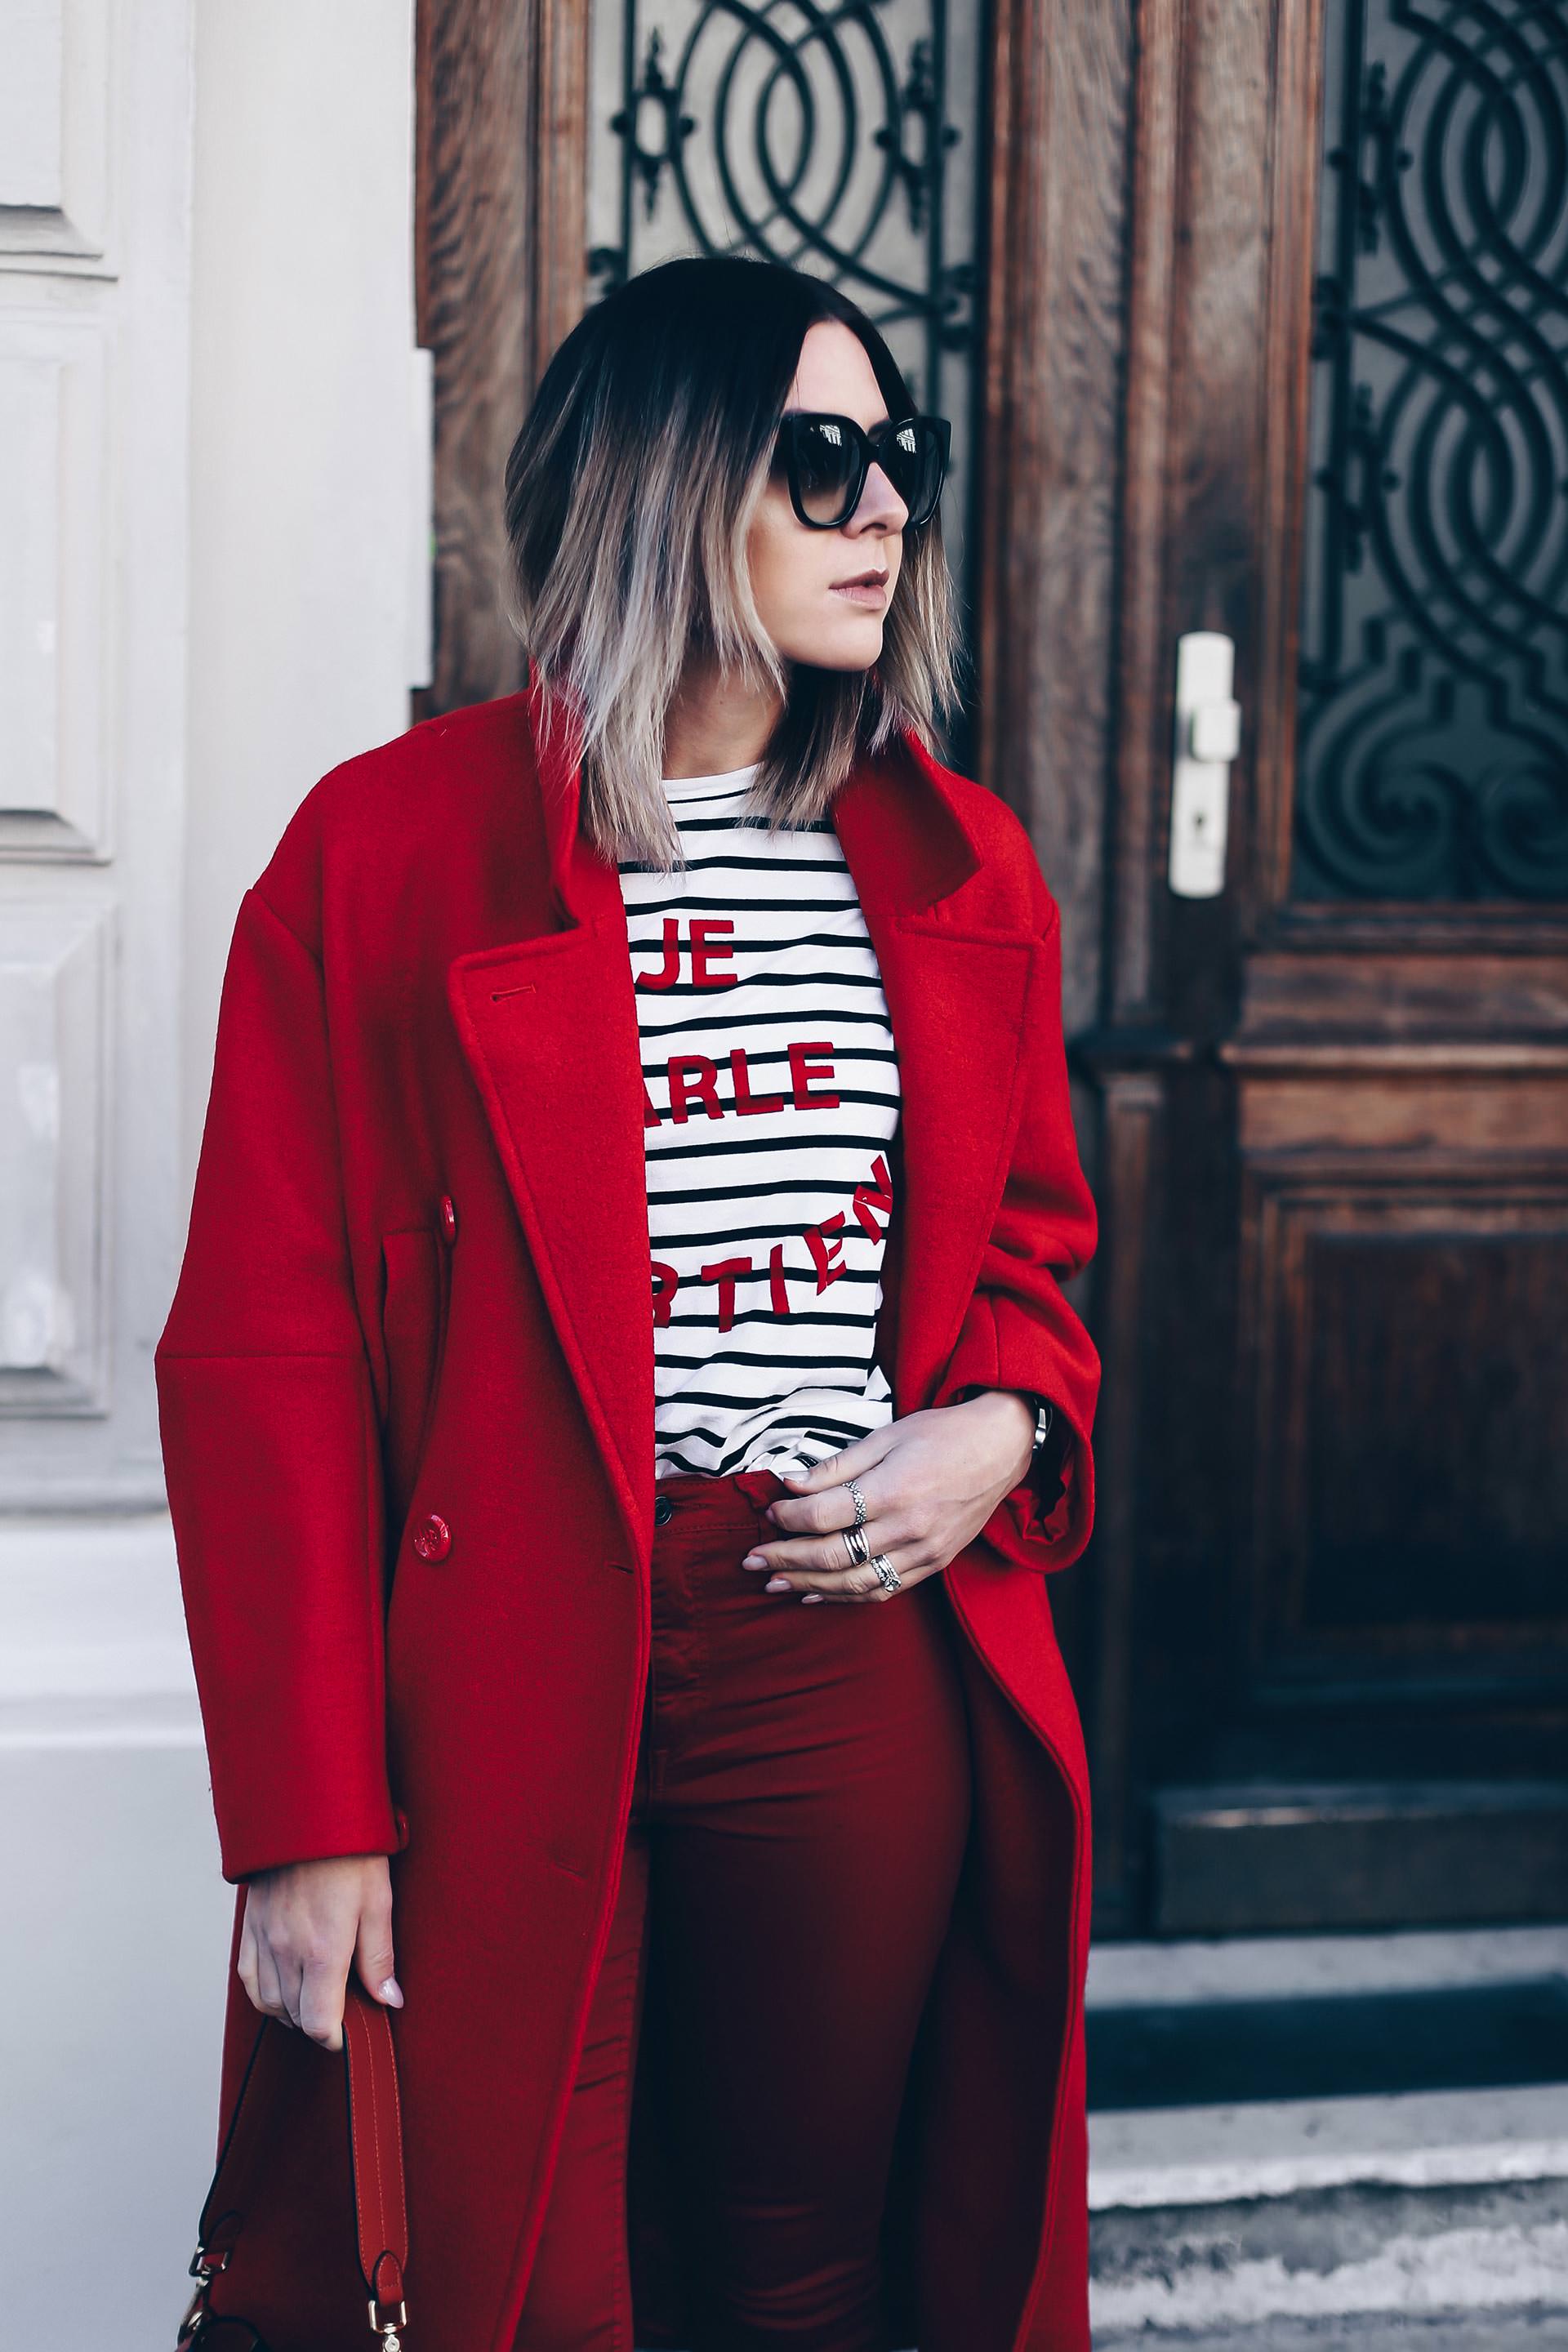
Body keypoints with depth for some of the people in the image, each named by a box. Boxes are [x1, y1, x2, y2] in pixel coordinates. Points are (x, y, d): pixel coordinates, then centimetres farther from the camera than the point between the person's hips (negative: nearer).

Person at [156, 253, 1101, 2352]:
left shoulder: (961, 873, 12)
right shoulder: (391, 846, -2)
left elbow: (1033, 1242, 23)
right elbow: (265, 1348, -5)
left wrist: (1002, 1427, -2)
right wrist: (307, 1818, -10)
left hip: (866, 1668, 4)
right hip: (504, 1686, -4)